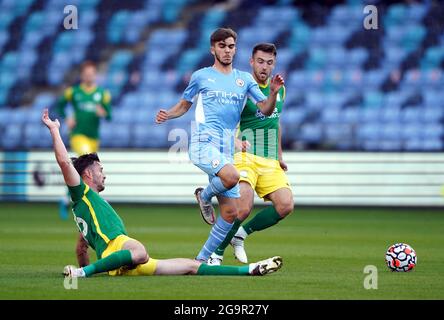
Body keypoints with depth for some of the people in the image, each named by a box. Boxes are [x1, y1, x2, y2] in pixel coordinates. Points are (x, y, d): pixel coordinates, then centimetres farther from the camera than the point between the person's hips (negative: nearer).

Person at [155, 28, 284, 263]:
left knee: (231, 213, 0)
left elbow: (266, 110, 10)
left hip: (226, 150, 5)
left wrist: (273, 93, -10)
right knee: (231, 176, -34)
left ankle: (203, 258, 12)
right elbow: (184, 105, 17)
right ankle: (205, 196, -2)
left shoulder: (244, 79, 16)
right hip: (203, 143, -5)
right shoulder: (201, 76, 9)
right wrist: (167, 115, -3)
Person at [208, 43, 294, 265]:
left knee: (286, 205, -13)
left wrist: (279, 156, 25)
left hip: (270, 161, 6)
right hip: (245, 157, -6)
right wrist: (236, 141, -31)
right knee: (244, 207, -23)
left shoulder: (279, 89, 14)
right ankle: (216, 255, -6)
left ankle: (241, 233, 7)